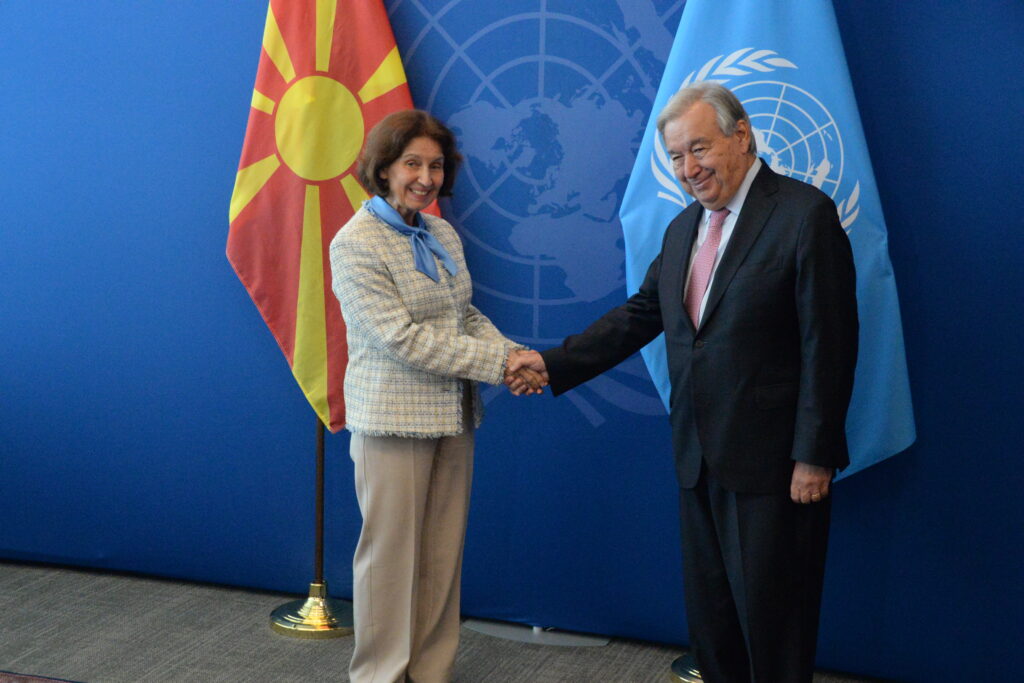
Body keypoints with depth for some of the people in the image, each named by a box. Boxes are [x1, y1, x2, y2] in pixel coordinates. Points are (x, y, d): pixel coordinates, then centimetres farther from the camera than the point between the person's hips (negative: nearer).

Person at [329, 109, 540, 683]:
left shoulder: (443, 234, 9)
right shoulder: (356, 244, -12)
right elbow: (402, 337, -19)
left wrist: (513, 353, -8)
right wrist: (498, 364, -20)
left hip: (453, 417, 6)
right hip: (394, 420, -6)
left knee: (444, 552, 12)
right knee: (392, 553, 4)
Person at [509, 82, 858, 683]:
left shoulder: (805, 214, -12)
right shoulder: (683, 229, 13)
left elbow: (828, 346, -15)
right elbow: (637, 317, 15)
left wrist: (814, 456, -16)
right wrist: (553, 364, 5)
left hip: (773, 466, -7)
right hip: (701, 463, 8)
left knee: (771, 623, 2)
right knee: (710, 618, 16)